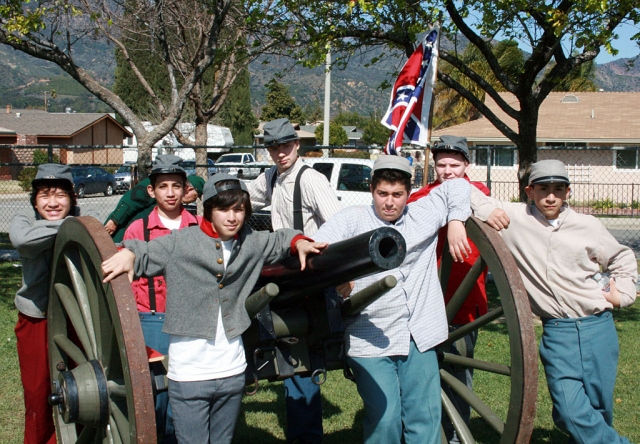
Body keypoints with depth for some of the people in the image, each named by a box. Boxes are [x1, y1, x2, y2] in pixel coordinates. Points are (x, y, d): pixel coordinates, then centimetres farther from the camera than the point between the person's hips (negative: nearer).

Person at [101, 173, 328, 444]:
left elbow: (279, 241, 23)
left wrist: (299, 242, 3)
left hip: (233, 373, 4)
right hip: (188, 377, -4)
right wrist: (128, 254, -23)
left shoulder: (252, 244, 7)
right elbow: (144, 254, -1)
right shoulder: (180, 243, -5)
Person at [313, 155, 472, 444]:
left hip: (420, 339, 3)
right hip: (370, 342, -3)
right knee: (385, 421, -9)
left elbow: (458, 186, 19)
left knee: (426, 420, 4)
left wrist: (456, 222, 5)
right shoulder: (353, 219, 2)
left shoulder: (424, 214, 12)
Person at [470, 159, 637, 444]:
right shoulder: (514, 218, -2)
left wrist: (623, 292, 10)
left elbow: (622, 259, 23)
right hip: (557, 332, -2)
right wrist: (486, 209, -16)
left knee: (598, 411, 7)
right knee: (570, 412, -14)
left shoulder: (588, 226, 5)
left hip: (599, 327, 2)